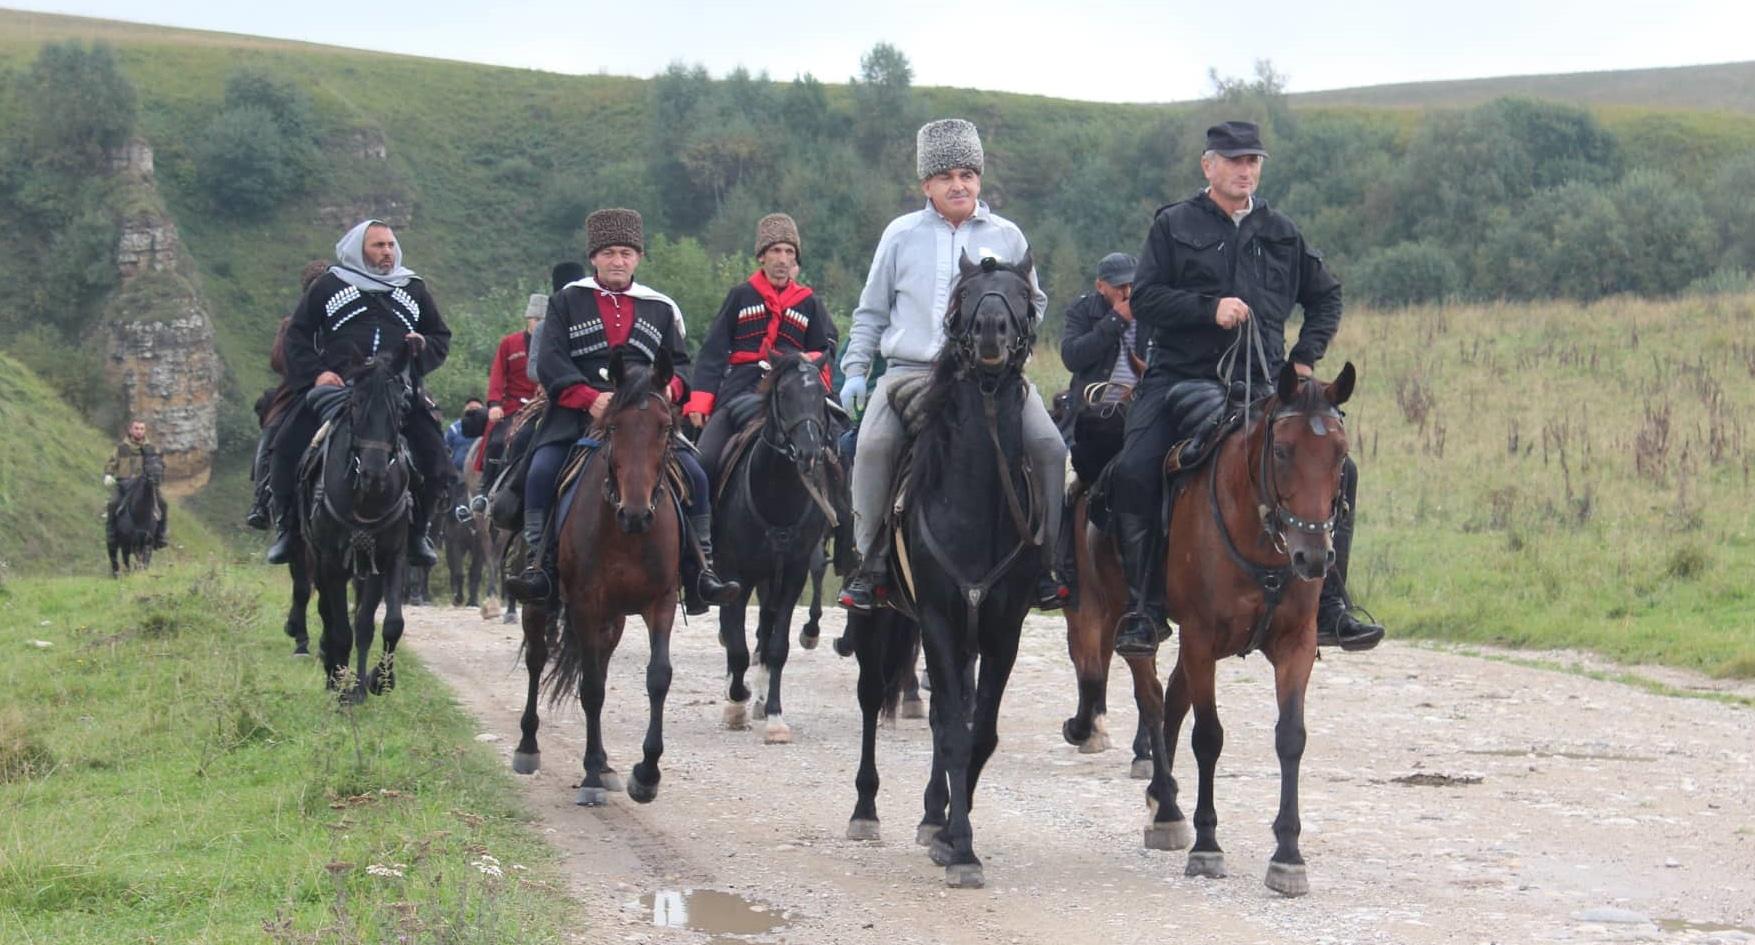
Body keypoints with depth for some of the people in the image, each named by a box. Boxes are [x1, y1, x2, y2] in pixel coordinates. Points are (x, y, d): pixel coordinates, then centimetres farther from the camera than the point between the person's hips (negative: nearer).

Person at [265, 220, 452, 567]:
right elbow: (297, 334, 11)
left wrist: (424, 347, 2)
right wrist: (316, 372, -5)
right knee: (288, 444, -17)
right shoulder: (330, 285, 12)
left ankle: (417, 530, 6)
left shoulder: (414, 289, 19)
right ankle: (287, 526, -2)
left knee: (434, 456, -13)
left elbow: (442, 337, 26)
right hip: (335, 384, -1)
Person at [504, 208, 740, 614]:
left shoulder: (660, 308, 19)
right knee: (541, 473, -26)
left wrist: (669, 388, -9)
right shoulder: (566, 301, 10)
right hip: (577, 414, -2)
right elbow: (550, 362, -1)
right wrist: (590, 398, -17)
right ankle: (538, 563, -19)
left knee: (694, 475, -15)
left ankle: (699, 569, -8)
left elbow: (679, 363, 17)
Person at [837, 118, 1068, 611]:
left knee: (1049, 446, -20)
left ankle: (1045, 562, -6)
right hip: (911, 369, -1)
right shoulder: (902, 235, 11)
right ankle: (869, 562, -16)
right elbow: (872, 311, 17)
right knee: (874, 442, -27)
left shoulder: (1007, 236, 12)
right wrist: (855, 369, 9)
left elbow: (1034, 302, 22)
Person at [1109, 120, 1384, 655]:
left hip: (1263, 384, 3)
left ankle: (1329, 607, -1)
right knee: (1133, 473, -24)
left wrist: (1306, 356, 11)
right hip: (1181, 379, -3)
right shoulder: (1174, 226, 6)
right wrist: (1210, 308, -15)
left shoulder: (1281, 233, 15)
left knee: (1337, 471, -10)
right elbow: (1144, 299, -2)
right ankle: (1143, 609, -12)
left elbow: (1325, 296, 25)